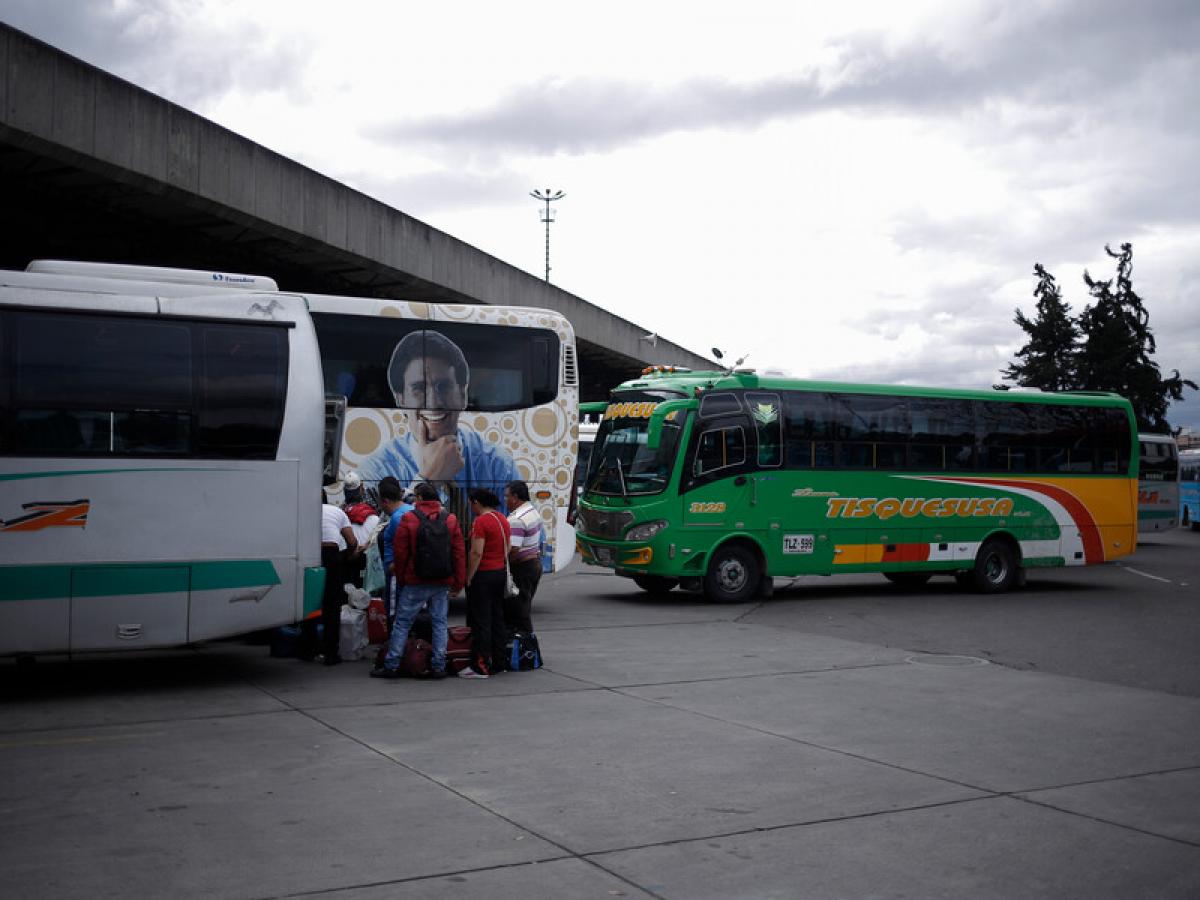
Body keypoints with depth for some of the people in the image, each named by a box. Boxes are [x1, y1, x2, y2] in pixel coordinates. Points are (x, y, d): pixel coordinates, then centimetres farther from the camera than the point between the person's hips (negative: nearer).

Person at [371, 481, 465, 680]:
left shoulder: (408, 518, -6)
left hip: (415, 582, -2)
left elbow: (400, 552, -3)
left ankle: (391, 665, 6)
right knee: (440, 623, 9)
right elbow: (459, 553, 3)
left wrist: (400, 578, 10)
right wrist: (458, 581, 8)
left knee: (402, 623, 5)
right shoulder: (451, 519, 3)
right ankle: (438, 666, 7)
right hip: (443, 582, 3)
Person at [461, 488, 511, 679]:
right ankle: (498, 662, 19)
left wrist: (469, 578, -16)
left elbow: (476, 553, -21)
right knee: (497, 619, 14)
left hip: (484, 575, -9)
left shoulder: (481, 522, -16)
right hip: (501, 572, 9)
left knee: (480, 622, -4)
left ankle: (481, 667, -2)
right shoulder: (503, 519, 11)